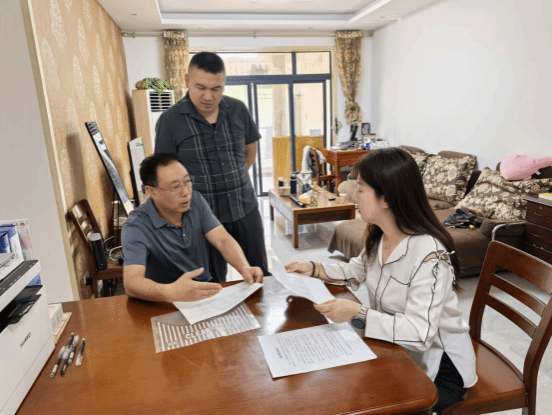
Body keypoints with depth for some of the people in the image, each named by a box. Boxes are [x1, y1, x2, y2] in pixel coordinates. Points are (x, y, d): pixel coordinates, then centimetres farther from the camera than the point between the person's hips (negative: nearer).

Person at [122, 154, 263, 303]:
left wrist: (245, 268, -28)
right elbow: (131, 284, -29)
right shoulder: (136, 227, -17)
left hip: (206, 289, 4)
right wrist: (171, 292, -50)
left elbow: (223, 240, -8)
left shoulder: (195, 200, -1)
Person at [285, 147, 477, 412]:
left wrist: (358, 313, -38)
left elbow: (420, 333, -32)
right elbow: (358, 271, 12)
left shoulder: (429, 255, -30)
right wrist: (315, 270, -1)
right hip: (394, 349, 7)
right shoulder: (378, 237, -6)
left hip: (438, 366, -6)